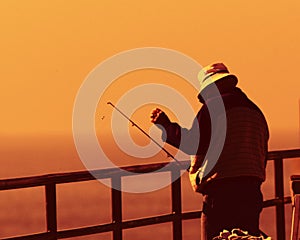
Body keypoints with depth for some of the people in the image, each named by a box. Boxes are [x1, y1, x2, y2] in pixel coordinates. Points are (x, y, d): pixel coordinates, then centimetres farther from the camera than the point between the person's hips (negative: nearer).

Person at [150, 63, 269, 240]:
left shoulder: (213, 106, -4)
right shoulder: (255, 111, 19)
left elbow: (193, 144, -13)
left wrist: (167, 127, -4)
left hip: (220, 187, -7)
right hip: (251, 189, 7)